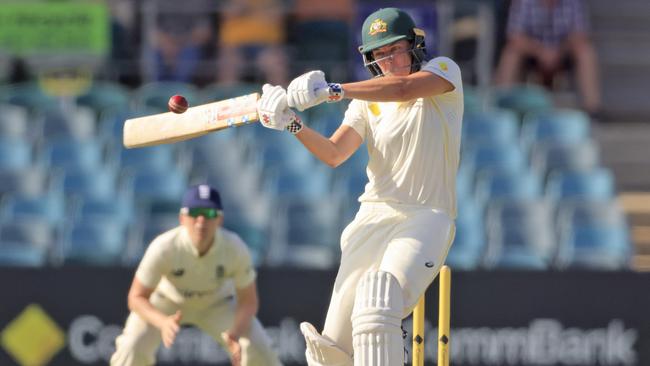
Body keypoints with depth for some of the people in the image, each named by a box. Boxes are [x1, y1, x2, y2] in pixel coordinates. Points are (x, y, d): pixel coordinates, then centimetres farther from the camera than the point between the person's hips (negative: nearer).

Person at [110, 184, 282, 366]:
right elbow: (136, 297, -28)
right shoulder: (164, 248, -37)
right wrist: (162, 322, -48)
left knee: (257, 351, -16)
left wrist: (235, 333, -38)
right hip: (167, 299, -1)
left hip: (216, 303, 1)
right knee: (132, 348, -25)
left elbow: (248, 300, -18)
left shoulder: (235, 248, -32)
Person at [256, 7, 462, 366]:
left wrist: (330, 90, -29)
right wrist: (292, 124, -15)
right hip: (374, 216, 5)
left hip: (425, 219, -5)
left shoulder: (444, 70, 2)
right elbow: (333, 154, 4)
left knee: (378, 298, -31)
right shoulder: (368, 100, 16)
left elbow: (403, 88, -20)